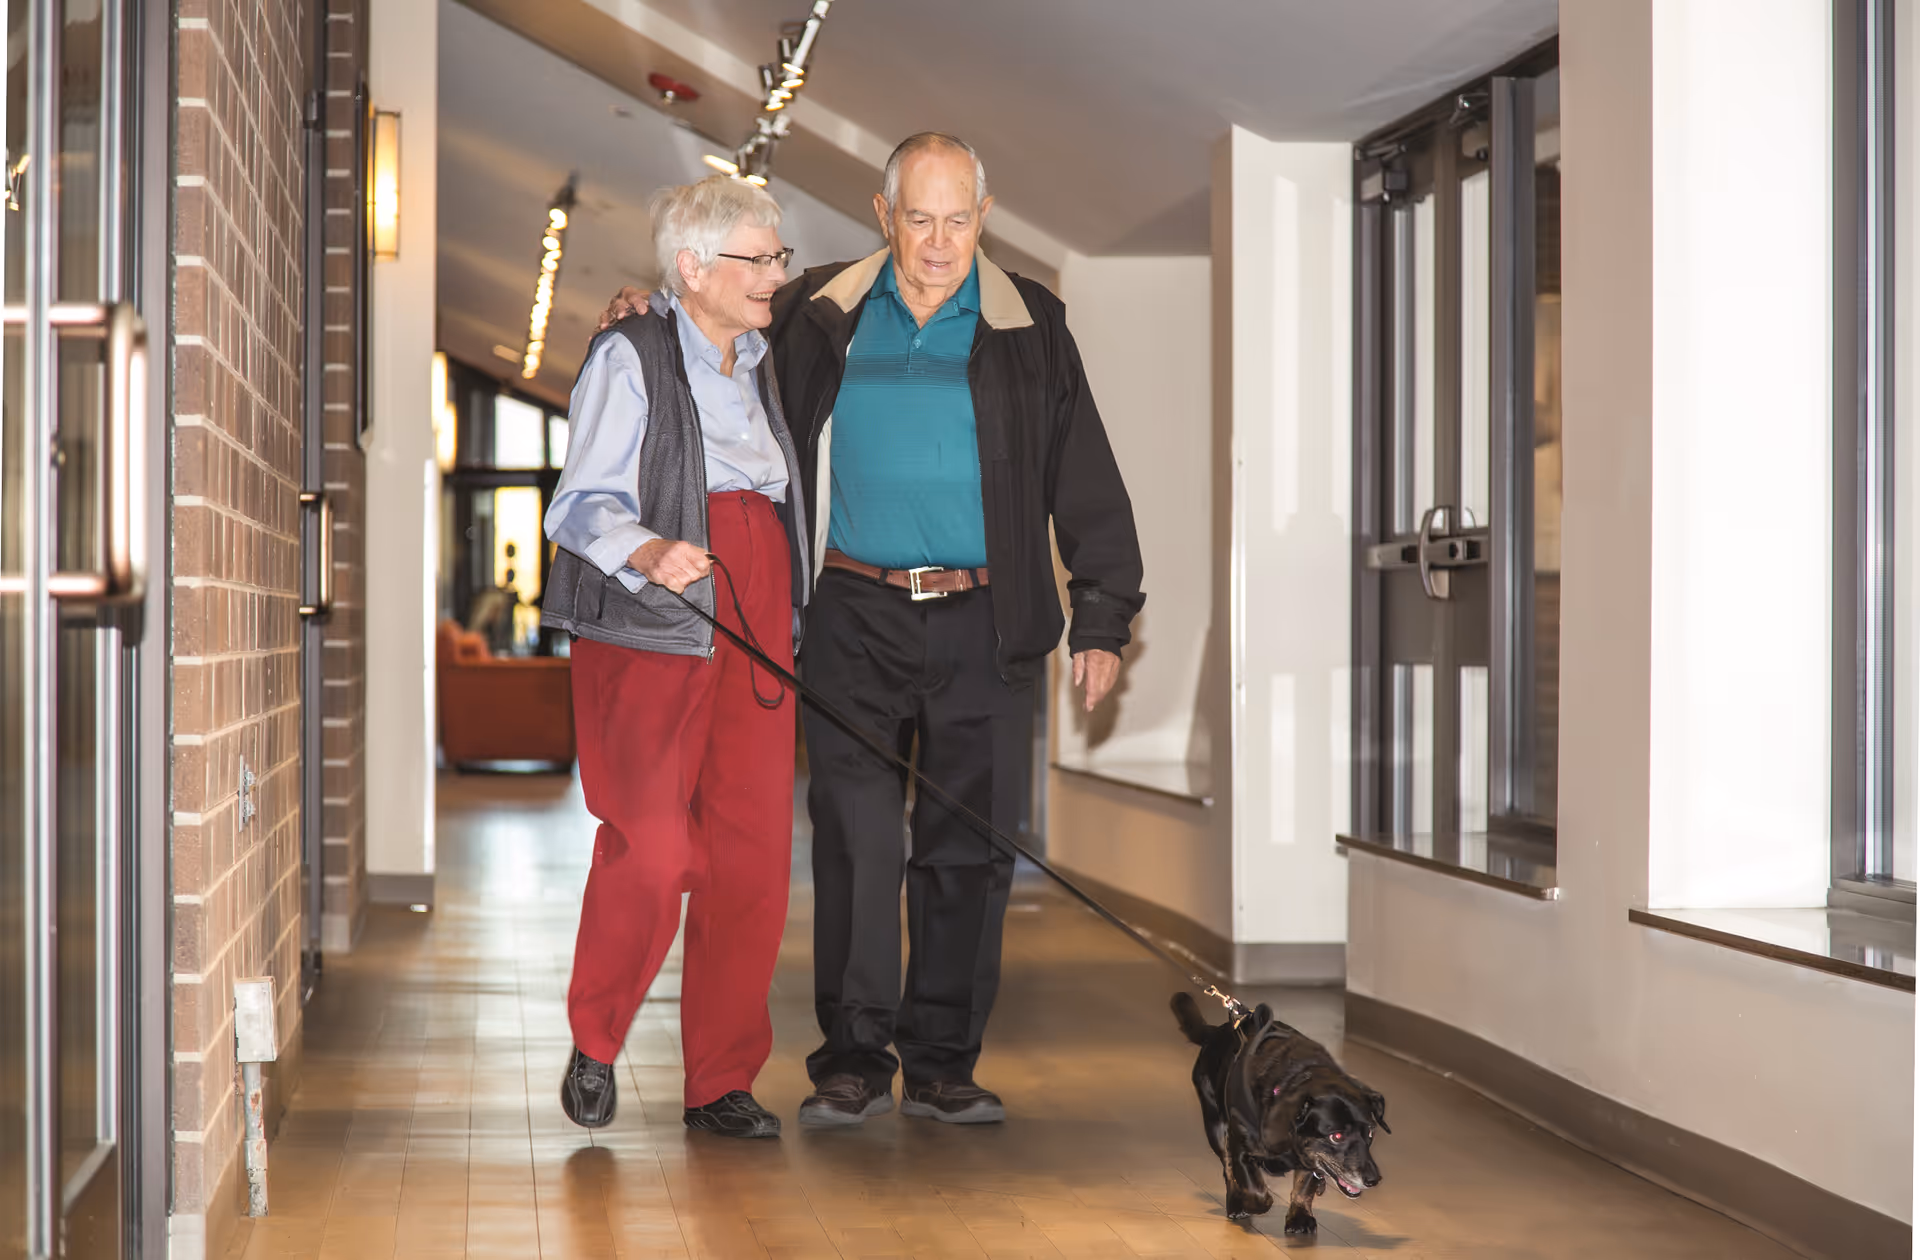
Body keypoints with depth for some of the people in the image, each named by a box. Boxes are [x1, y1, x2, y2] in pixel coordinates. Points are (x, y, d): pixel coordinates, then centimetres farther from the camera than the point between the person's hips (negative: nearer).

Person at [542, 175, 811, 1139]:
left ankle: (721, 1080, 9)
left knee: (753, 854, 0)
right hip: (651, 626, -6)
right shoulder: (630, 356, 0)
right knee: (651, 851, -14)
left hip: (756, 623, 6)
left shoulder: (756, 366, 21)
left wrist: (789, 617, 18)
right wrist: (649, 552, -28)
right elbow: (582, 504, -9)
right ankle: (594, 1046, 9)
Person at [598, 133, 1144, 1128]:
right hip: (855, 618, 0)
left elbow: (1086, 483, 6)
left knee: (967, 848, 4)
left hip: (983, 623, 0)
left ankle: (942, 1065, 13)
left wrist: (1103, 617, 1)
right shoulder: (820, 320, 6)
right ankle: (855, 1062, 6)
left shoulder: (1026, 329, 5)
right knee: (854, 840, -3)